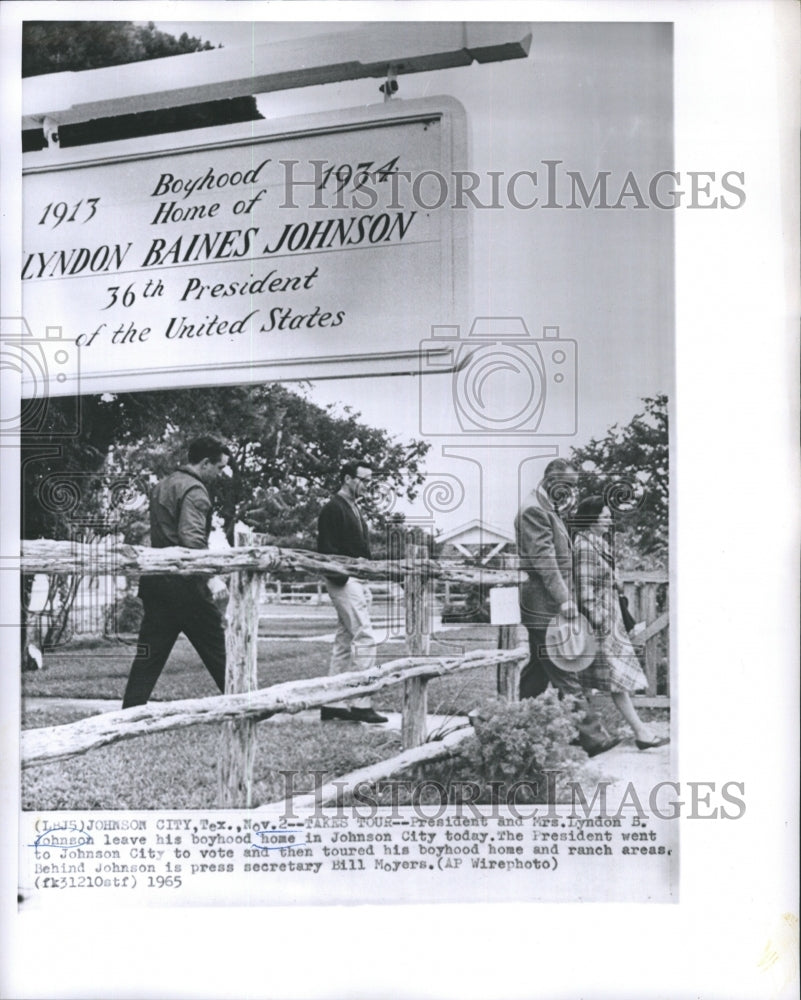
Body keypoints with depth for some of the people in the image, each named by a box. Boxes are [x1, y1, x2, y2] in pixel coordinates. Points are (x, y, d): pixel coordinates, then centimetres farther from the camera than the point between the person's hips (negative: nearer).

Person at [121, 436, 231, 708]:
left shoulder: (163, 485, 19)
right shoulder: (195, 491, -11)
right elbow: (192, 539, -25)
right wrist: (211, 577, -30)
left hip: (155, 581, 8)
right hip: (184, 584, -8)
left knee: (149, 655, 8)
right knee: (218, 649, 2)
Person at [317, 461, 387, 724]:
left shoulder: (353, 509, 20)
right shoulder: (333, 508, -9)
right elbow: (327, 549, -15)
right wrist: (341, 577, -22)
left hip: (358, 581, 10)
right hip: (344, 581, -10)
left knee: (345, 641, 10)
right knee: (365, 639, -13)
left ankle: (332, 704, 14)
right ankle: (361, 704, -11)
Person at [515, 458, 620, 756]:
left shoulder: (548, 509, 21)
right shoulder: (533, 510, -12)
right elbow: (543, 558, -20)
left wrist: (565, 597, 23)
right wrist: (563, 598, -24)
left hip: (548, 607, 11)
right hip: (544, 606, -11)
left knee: (538, 670, 14)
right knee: (564, 675, -9)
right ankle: (591, 736, -10)